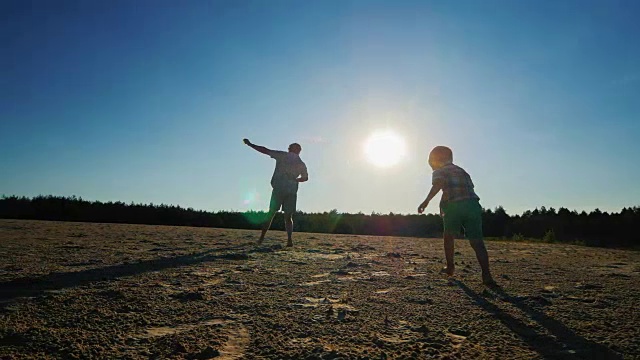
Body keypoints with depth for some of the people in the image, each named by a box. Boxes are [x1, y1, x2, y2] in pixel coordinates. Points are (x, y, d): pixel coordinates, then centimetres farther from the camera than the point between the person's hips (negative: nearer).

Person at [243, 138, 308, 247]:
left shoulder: (282, 155, 4)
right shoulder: (301, 163, 13)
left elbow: (265, 150, 3)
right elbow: (305, 177, 23)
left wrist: (250, 144, 12)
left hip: (278, 189, -2)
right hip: (292, 191, 2)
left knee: (271, 213, 5)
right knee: (288, 216, 6)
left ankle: (262, 237, 1)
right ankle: (289, 240, -7)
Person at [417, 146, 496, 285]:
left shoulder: (439, 172, 11)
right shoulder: (462, 171, 29)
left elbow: (438, 184, -11)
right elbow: (470, 188, 24)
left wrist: (426, 200, -22)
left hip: (454, 206, -3)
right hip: (472, 204, 4)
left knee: (449, 236, 20)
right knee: (477, 241, 0)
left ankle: (450, 267, 25)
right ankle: (486, 274, -12)